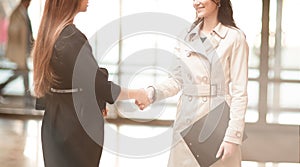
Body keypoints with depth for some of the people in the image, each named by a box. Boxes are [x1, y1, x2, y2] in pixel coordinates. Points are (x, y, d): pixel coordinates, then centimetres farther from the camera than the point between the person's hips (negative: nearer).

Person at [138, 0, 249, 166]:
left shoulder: (234, 38, -6)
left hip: (217, 126, -4)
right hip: (187, 123, 4)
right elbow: (177, 80, 11)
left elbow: (239, 93, -8)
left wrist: (233, 135, -13)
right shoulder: (188, 37, 9)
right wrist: (153, 92, -7)